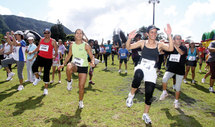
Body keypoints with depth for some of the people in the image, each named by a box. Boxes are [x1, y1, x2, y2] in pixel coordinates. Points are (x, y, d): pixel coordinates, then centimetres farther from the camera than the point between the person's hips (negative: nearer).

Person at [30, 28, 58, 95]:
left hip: (48, 59, -3)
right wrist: (32, 52, 17)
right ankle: (37, 78, 8)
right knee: (34, 67, -23)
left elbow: (56, 51, -7)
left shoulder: (53, 41, -4)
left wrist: (55, 55, -27)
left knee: (46, 74, 1)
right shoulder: (41, 40, 9)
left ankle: (46, 89, 16)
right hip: (40, 57, 4)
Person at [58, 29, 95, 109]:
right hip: (74, 65, 2)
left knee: (81, 85, -1)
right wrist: (63, 64, 2)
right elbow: (69, 56, 13)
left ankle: (81, 101, 25)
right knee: (69, 67, -37)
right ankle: (69, 81, -6)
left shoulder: (86, 45, -8)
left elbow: (92, 57, -7)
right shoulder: (72, 45, 2)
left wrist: (92, 62, -29)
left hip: (84, 67, -1)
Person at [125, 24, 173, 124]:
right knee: (138, 76, -39)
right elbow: (128, 47, -2)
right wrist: (129, 38, -21)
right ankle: (131, 95, -11)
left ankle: (145, 114, 27)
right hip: (141, 67, -1)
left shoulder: (159, 45, 2)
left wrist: (169, 35, -25)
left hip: (152, 71, 2)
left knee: (149, 93, 4)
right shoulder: (142, 43, 2)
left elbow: (170, 49, -16)